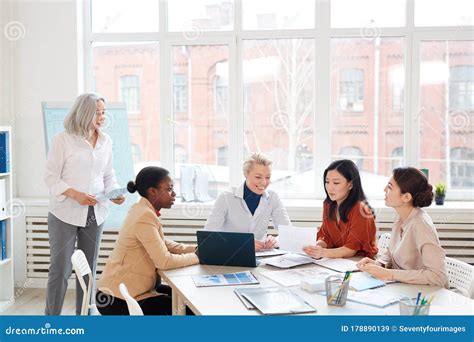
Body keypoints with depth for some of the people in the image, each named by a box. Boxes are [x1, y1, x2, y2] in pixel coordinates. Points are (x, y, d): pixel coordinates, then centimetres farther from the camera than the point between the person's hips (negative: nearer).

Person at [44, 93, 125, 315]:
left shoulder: (105, 141, 8)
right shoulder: (63, 140, -7)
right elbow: (51, 176, -7)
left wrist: (115, 193, -6)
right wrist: (76, 195, -20)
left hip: (95, 214, 5)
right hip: (65, 213, -5)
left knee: (89, 269, 11)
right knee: (61, 270, -1)